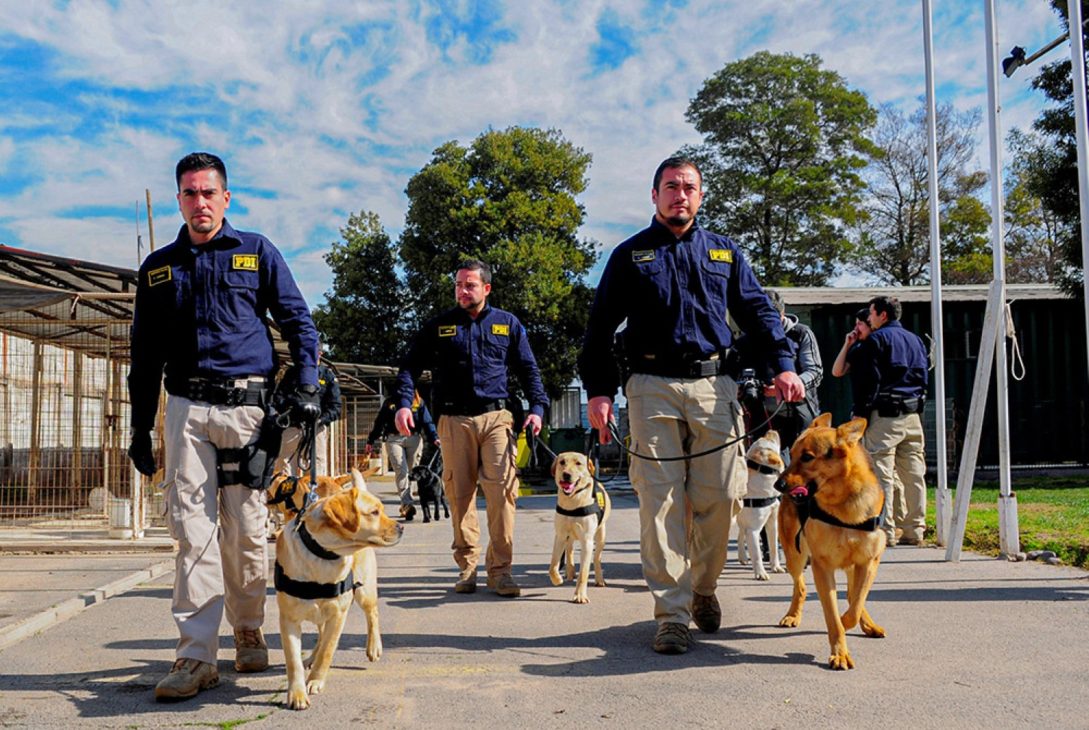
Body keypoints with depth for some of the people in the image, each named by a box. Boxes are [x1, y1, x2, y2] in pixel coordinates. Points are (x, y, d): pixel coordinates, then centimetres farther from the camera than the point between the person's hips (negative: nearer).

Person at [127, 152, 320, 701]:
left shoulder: (257, 252, 8)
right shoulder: (158, 266, 15)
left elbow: (299, 322, 8)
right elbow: (145, 354, 17)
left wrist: (306, 387, -6)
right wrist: (140, 428, 12)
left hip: (248, 404, -1)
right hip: (186, 406, 2)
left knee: (246, 528, 3)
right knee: (192, 528, -5)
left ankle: (248, 631, 22)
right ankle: (197, 656, -3)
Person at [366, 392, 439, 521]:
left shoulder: (419, 402, 12)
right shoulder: (390, 402, 12)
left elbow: (427, 422, 6)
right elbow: (379, 422, 14)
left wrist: (434, 438, -9)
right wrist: (371, 441, 13)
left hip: (413, 439, 1)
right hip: (394, 439, -1)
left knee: (410, 472, 1)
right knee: (401, 471, -15)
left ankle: (405, 506, 10)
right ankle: (407, 504, -24)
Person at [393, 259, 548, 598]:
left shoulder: (507, 324, 13)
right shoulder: (438, 326, 11)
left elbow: (528, 369, 15)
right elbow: (410, 366, 10)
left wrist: (537, 407, 0)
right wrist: (403, 403, -7)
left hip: (496, 418, 0)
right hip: (454, 421, 1)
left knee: (502, 490, -10)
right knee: (459, 494, 2)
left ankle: (500, 569, -3)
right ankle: (467, 567, 13)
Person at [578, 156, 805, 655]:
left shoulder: (724, 252, 19)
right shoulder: (631, 254, 12)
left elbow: (758, 311, 16)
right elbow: (601, 327, 8)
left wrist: (783, 363, 0)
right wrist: (599, 389, -2)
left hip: (714, 385, 2)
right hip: (653, 386, -2)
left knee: (718, 497, 1)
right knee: (660, 500, -6)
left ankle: (703, 589, 23)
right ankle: (672, 613, -2)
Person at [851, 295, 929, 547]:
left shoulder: (877, 339, -5)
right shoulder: (916, 339, 17)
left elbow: (868, 380, -10)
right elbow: (924, 374, 19)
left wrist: (862, 414, -7)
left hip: (884, 415, -7)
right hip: (913, 414, 7)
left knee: (881, 474, -6)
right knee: (914, 475, 8)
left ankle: (885, 531, -7)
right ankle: (915, 530, 11)